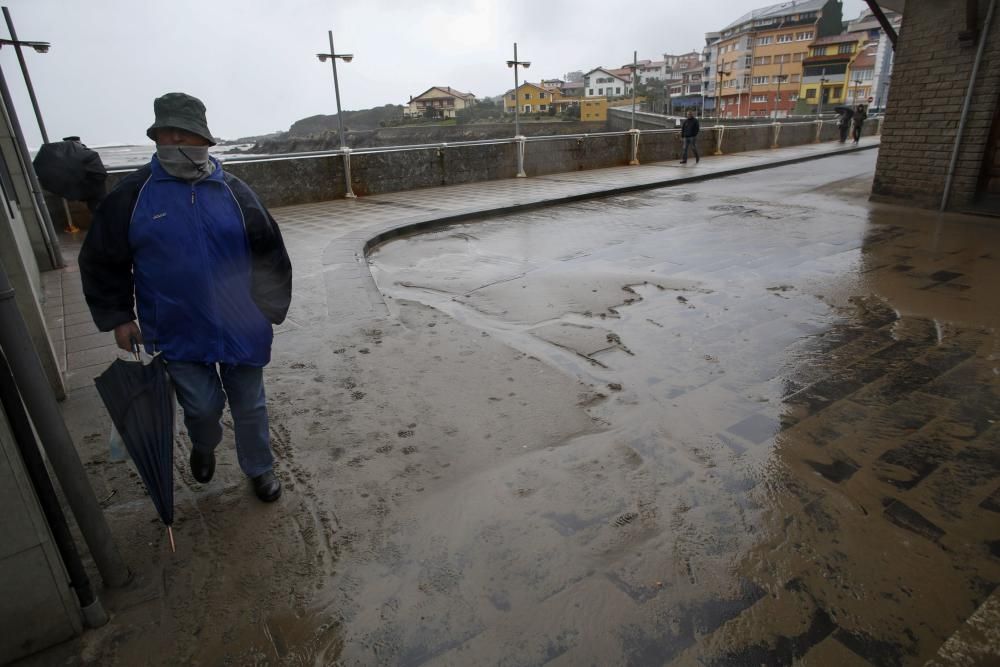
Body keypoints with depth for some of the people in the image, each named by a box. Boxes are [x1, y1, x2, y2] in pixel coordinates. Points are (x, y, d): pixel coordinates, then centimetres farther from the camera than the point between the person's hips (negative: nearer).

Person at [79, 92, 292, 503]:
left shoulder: (233, 191, -3)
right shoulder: (132, 194, -4)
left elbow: (269, 254, 2)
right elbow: (102, 262, 4)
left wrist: (270, 308, 0)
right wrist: (116, 317, 1)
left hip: (240, 330, 1)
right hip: (177, 334, 0)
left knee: (249, 406, 12)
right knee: (203, 407, 6)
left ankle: (259, 469, 35)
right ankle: (203, 447, 43)